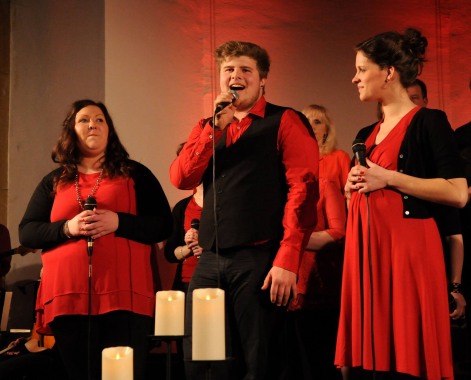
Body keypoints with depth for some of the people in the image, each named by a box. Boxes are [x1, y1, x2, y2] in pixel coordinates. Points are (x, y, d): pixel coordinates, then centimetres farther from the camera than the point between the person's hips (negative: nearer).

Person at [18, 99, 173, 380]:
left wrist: (119, 222, -11)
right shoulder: (54, 181, 18)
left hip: (123, 297, -2)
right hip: (67, 298, 2)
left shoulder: (135, 174, 12)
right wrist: (67, 228, -7)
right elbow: (27, 232, 12)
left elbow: (163, 226, 5)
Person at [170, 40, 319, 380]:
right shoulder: (207, 128, 20)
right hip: (210, 262, 6)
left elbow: (303, 189, -9)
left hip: (261, 259, -5)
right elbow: (181, 179, 5)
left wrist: (287, 261, -17)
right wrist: (216, 127, -4)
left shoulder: (285, 122, 2)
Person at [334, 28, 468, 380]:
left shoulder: (429, 122, -4)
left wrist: (389, 178, -15)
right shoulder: (366, 135, 18)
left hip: (407, 247, -7)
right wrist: (352, 188, 6)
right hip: (366, 252, 7)